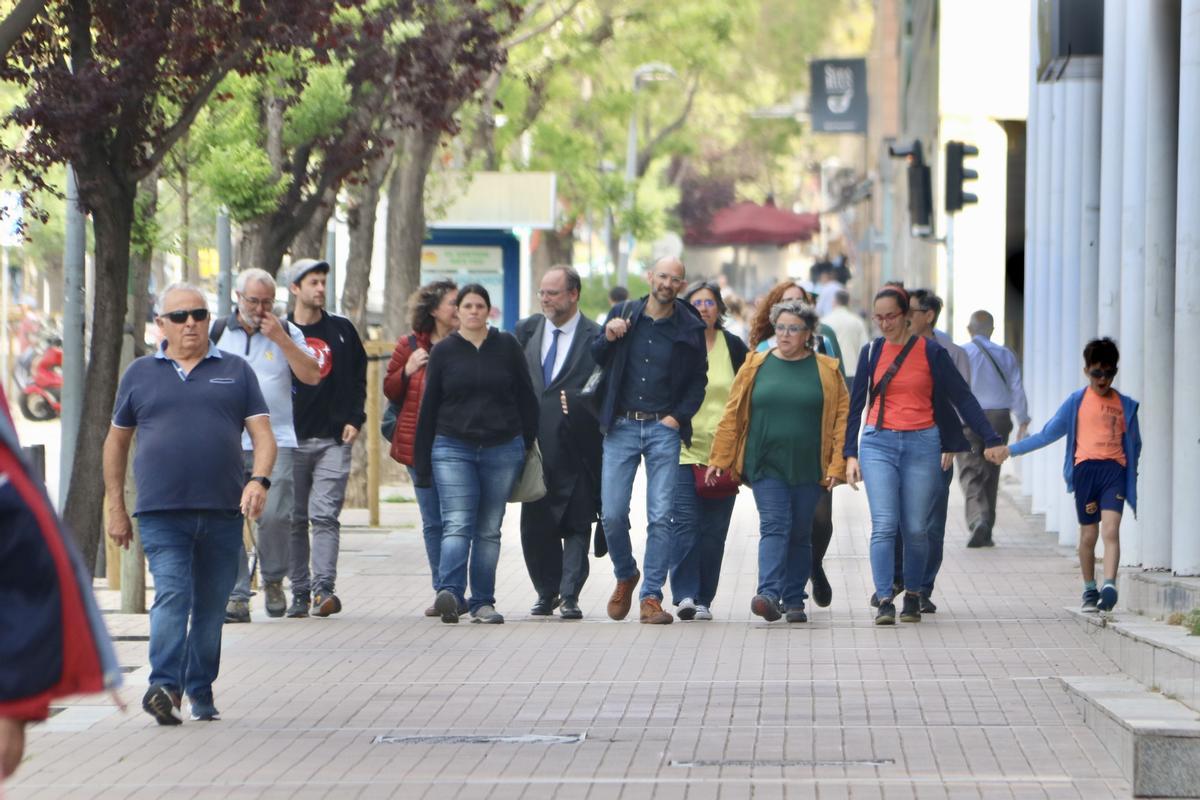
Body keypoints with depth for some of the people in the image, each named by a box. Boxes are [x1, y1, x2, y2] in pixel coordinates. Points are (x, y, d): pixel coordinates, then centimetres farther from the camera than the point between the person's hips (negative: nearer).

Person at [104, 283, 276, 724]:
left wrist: (258, 479, -13)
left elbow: (263, 435, 7)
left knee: (211, 605, 7)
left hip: (223, 513, 2)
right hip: (161, 513, -2)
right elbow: (116, 442, 17)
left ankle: (201, 692, 18)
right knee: (172, 595, -17)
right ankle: (164, 686, -25)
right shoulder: (140, 374, 11)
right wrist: (115, 507, 12)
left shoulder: (235, 372, 11)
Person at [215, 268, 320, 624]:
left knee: (275, 514, -13)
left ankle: (273, 580, 11)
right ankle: (236, 596, 2)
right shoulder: (216, 332, 10)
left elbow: (311, 375, -3)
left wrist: (280, 338, -9)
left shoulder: (287, 333, 9)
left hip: (275, 439, -1)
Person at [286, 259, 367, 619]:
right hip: (291, 440, 0)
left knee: (325, 515, -11)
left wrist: (354, 419, 2)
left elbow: (358, 378, 14)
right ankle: (300, 592, 8)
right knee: (295, 519, 3)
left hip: (334, 440, 0)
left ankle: (324, 588, -18)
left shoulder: (342, 330, 11)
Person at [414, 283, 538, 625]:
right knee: (457, 524, -15)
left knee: (489, 530, 5)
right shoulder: (443, 351, 5)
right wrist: (422, 461, 5)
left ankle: (482, 602, 9)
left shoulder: (507, 346, 6)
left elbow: (526, 398, 10)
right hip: (453, 448, -1)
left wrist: (529, 443, 6)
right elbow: (428, 406, 7)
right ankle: (449, 591, -30)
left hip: (503, 450, 1)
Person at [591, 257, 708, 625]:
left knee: (660, 517, -6)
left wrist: (679, 415, -4)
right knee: (612, 514, -3)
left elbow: (698, 380, 9)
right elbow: (595, 361, 10)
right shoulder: (623, 314, 7)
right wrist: (608, 337, -10)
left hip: (663, 429, -1)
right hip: (621, 427, 1)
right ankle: (626, 576, 24)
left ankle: (651, 597, -1)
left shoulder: (689, 328, 4)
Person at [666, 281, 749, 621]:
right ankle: (685, 594, -15)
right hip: (682, 449, -2)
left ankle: (703, 599, 8)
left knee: (714, 529, 2)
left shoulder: (734, 347, 8)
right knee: (684, 523, -13)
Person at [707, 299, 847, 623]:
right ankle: (769, 594, -25)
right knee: (774, 526, -13)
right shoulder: (757, 366, 6)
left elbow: (841, 417, 1)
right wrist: (719, 459, 2)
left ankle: (794, 600, 14)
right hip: (766, 465, 0)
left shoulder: (826, 370, 3)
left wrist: (837, 465, -8)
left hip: (808, 468, 0)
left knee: (800, 533, 7)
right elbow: (733, 415, 6)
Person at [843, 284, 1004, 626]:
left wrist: (990, 440, -3)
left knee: (916, 529, 3)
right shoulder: (871, 353, 8)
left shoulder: (931, 352, 1)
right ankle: (885, 602, -15)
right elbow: (856, 404, 12)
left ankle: (913, 597, 19)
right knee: (884, 525, -11)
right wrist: (850, 454, 8)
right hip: (878, 444, 1)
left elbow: (962, 397, 2)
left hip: (922, 444, -1)